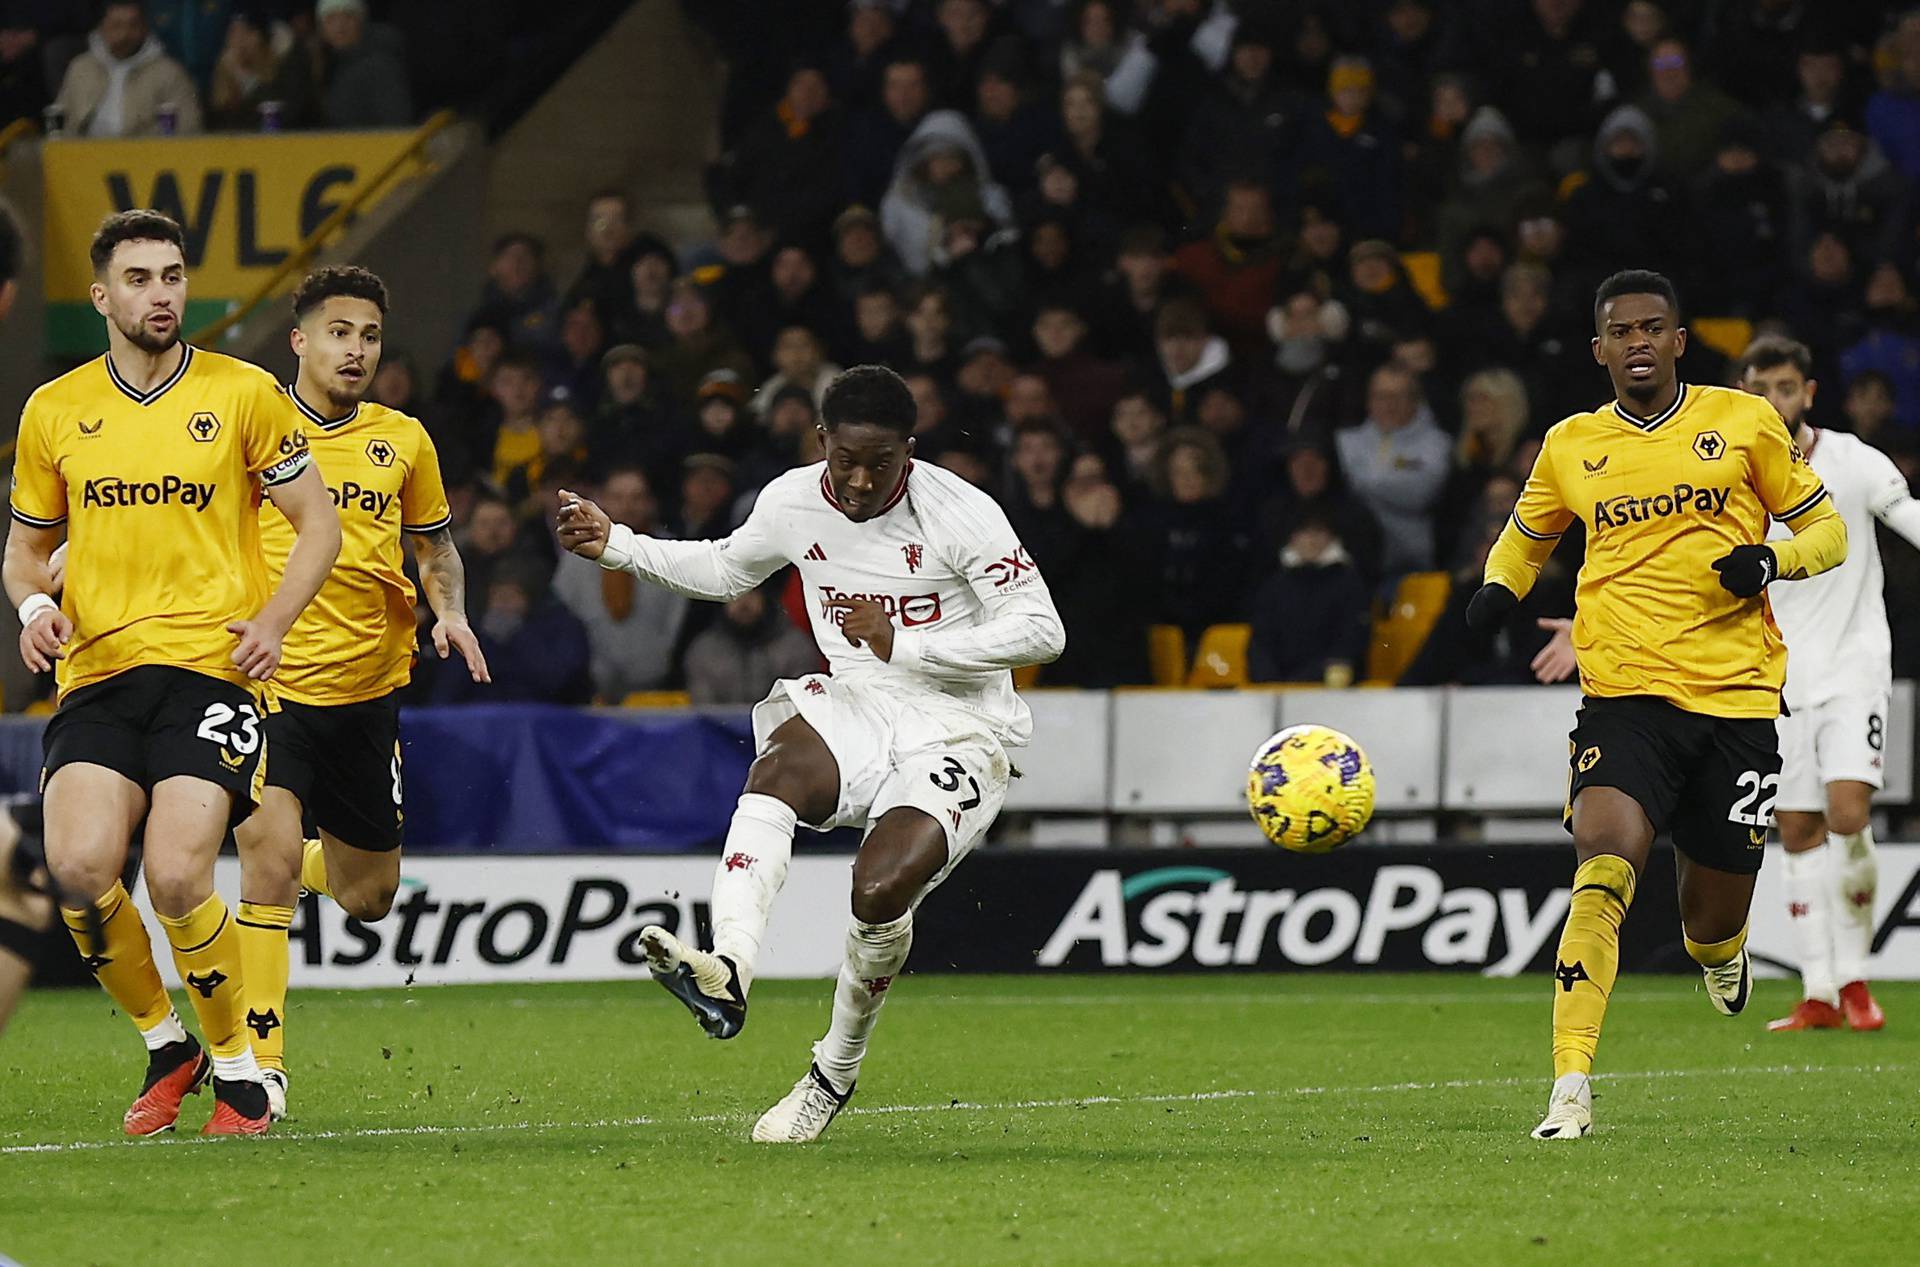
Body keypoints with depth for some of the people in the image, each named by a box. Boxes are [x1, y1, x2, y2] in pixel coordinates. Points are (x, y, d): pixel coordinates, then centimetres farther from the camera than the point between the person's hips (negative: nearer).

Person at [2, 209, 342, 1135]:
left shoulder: (244, 393, 3)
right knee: (79, 867, -18)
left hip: (211, 666, -3)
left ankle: (236, 1064, 6)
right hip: (97, 674, 3)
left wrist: (273, 622, -8)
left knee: (176, 879, -18)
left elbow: (318, 522, 7)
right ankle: (164, 1044, 7)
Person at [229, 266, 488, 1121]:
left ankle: (306, 863, 48)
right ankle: (261, 1062, -11)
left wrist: (451, 612, 0)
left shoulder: (403, 440, 7)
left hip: (366, 689, 4)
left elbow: (436, 547, 19)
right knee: (269, 860, -20)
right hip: (265, 678, -4)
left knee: (368, 898, 12)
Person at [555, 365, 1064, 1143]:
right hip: (855, 704, 4)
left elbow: (1042, 633, -13)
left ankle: (835, 1073, -1)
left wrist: (904, 645, -19)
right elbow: (725, 570, 25)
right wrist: (614, 546, 14)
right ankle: (728, 971, -54)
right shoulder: (794, 502, 3)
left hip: (957, 726, -4)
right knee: (778, 769, -32)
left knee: (881, 887, -27)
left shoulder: (963, 516, -13)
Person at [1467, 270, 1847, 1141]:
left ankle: (1718, 948, 47)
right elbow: (1528, 533, 28)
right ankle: (1570, 1088, -26)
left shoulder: (1743, 422, 5)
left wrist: (1772, 559, -11)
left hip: (1736, 695, 0)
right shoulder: (1571, 447, 9)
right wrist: (1498, 588, 6)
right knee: (1605, 865, -25)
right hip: (1624, 694, 0)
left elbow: (1826, 529, 11)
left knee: (1715, 921, 7)